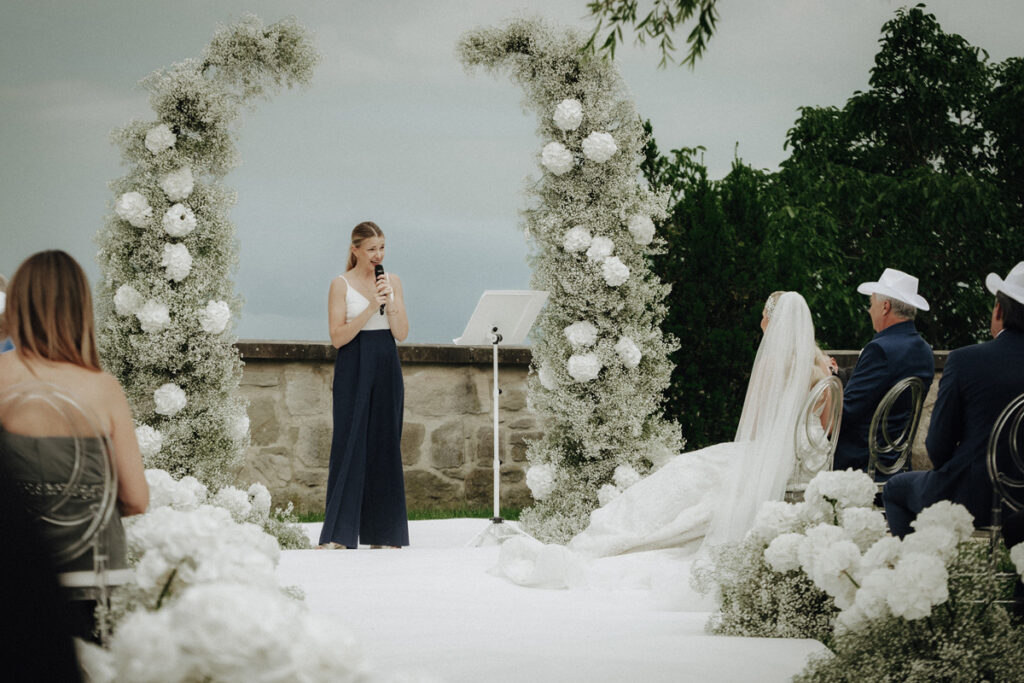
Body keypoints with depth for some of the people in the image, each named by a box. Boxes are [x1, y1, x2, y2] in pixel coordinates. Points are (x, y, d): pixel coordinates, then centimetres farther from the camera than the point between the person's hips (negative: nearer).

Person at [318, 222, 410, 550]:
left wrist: (390, 303, -13)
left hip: (387, 369, 4)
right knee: (349, 445, -7)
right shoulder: (341, 285, -2)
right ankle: (338, 534, -8)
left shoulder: (392, 281, 9)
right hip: (353, 369, -4)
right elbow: (337, 337, -9)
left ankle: (383, 532, 10)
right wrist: (371, 308, -18)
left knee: (385, 445, 4)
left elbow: (402, 333, 3)